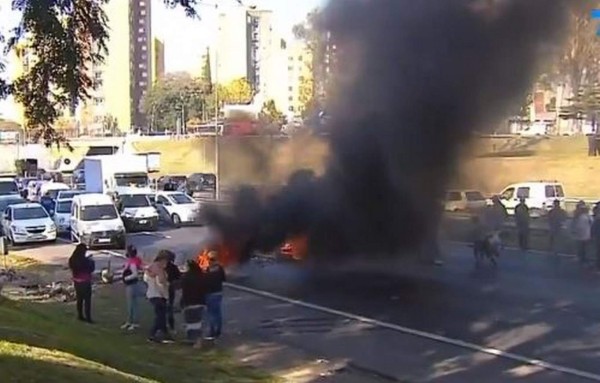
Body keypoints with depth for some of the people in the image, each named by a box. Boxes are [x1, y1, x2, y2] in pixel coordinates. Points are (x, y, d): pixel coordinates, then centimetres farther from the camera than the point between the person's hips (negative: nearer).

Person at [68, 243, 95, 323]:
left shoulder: (72, 260, -2)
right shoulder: (84, 260, -22)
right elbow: (91, 269, -13)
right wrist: (92, 262, 7)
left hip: (76, 281, 7)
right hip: (85, 282, -7)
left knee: (79, 299, 18)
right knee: (87, 300, 1)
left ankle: (80, 316, 26)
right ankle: (88, 318, 1)